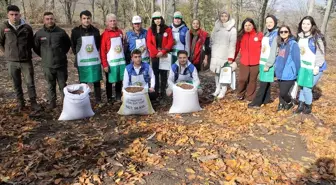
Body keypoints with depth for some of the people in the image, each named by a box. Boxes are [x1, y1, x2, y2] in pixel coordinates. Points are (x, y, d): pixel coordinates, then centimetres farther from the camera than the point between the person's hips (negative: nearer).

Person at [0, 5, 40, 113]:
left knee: (30, 83, 4)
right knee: (16, 84, 12)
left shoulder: (27, 27, -2)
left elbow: (32, 43, 11)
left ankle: (33, 102, 16)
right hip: (11, 62, 1)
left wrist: (26, 52, 7)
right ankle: (20, 103, 25)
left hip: (26, 61, -1)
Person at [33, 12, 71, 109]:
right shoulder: (39, 33, -4)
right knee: (51, 85, 12)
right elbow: (36, 47, 11)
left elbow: (68, 44, 12)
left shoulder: (61, 32, -4)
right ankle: (52, 102, 25)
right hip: (47, 65, 1)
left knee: (63, 84, 8)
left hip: (61, 64, -1)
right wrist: (44, 56, 11)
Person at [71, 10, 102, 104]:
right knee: (83, 82, 7)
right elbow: (73, 45, 7)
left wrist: (94, 53, 10)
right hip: (82, 61, -1)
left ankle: (98, 99, 20)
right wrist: (78, 54, 8)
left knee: (97, 81, 8)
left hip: (95, 60, 2)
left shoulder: (95, 30, -1)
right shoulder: (76, 31, -6)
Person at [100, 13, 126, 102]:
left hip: (121, 60, 4)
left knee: (120, 79, 13)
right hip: (110, 62, -4)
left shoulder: (120, 32, 5)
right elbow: (102, 51, -10)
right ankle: (109, 98, 21)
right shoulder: (105, 34, -9)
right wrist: (105, 64, -14)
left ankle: (118, 97, 28)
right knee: (110, 81, 8)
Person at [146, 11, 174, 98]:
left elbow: (170, 42, -3)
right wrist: (156, 52, -12)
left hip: (164, 55, -1)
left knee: (163, 74, 2)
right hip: (154, 55, 1)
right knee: (155, 74, 4)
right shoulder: (150, 30, 7)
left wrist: (163, 52, -13)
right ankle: (156, 92, 11)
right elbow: (149, 43, 0)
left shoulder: (167, 29, 3)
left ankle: (163, 91, 9)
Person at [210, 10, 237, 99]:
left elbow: (232, 44, -7)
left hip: (225, 55, -4)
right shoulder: (216, 27, 11)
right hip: (215, 54, 5)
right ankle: (217, 89, 18)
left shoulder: (232, 29, -3)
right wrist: (211, 52, 10)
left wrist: (231, 57, -12)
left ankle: (223, 91, 2)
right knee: (216, 72, 8)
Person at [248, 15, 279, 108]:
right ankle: (266, 99, 22)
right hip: (262, 62, 8)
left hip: (269, 63, -8)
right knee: (266, 82, 13)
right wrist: (261, 62, 12)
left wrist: (268, 64, -19)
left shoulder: (276, 34, -9)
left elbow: (274, 51, -15)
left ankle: (256, 102, -4)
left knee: (263, 83, -6)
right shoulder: (266, 33, 16)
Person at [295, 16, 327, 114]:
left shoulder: (317, 36, -12)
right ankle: (301, 105, 22)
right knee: (302, 86, 9)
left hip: (314, 67, -6)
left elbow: (320, 52, -14)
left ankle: (308, 107, 15)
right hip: (304, 66, 6)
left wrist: (317, 66, -20)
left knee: (307, 88, -6)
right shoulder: (300, 36, 9)